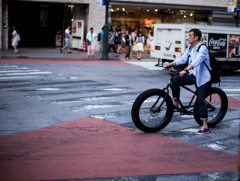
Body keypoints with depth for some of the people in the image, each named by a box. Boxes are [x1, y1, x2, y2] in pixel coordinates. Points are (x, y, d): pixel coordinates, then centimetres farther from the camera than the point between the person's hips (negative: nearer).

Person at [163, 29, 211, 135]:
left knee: (199, 101, -11)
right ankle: (175, 105, 4)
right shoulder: (190, 48, 8)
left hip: (202, 78, -8)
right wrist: (170, 64, -10)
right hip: (193, 75, 8)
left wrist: (185, 70, -48)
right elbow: (183, 59, 4)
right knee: (175, 80, -7)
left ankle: (205, 127, -3)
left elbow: (197, 61, -35)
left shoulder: (202, 49, -19)